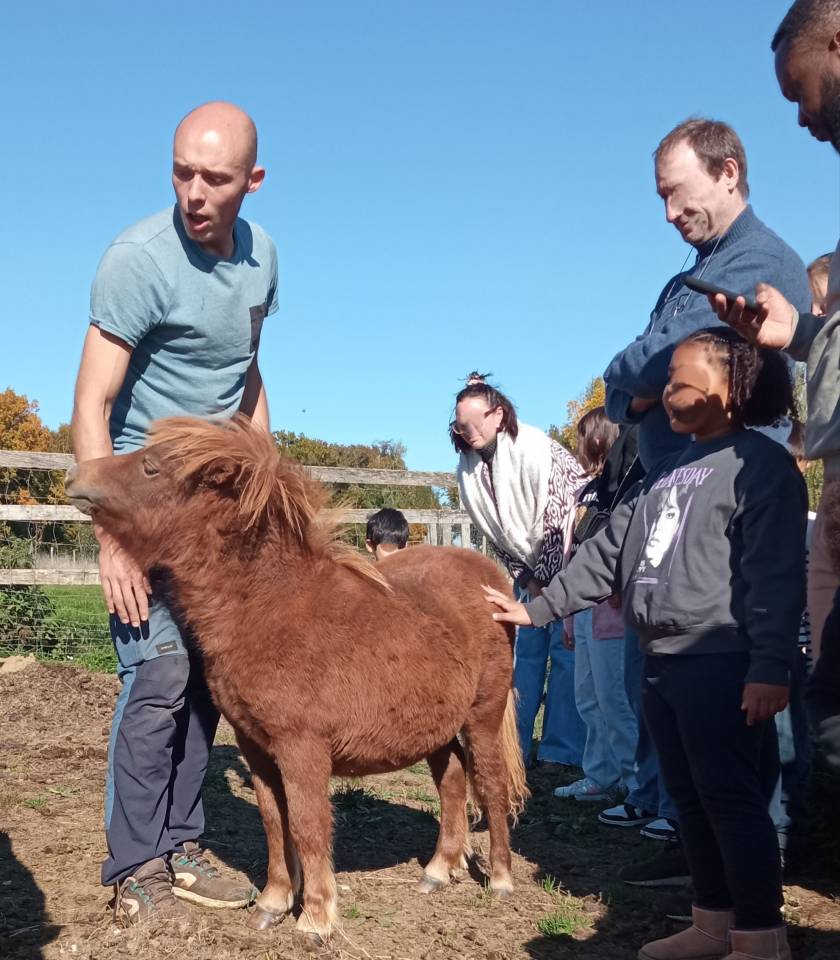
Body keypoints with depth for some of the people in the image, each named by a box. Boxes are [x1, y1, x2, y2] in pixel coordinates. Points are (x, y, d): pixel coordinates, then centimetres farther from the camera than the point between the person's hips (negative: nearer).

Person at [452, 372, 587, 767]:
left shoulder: (534, 447, -24)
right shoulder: (470, 467, -4)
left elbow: (556, 517, -23)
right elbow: (495, 532, 3)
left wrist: (544, 578, -16)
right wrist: (525, 578, -2)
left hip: (567, 564, -6)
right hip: (530, 570, 6)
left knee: (564, 647, -7)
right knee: (525, 649, 8)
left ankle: (563, 749, -1)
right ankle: (513, 744, 16)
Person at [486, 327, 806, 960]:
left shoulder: (761, 464, -7)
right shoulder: (668, 471, 17)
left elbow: (775, 575, -15)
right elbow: (608, 552, 17)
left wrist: (770, 667, -22)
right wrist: (538, 610, 15)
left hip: (722, 665, -8)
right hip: (662, 664, 8)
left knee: (731, 798, -2)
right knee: (690, 798, 14)